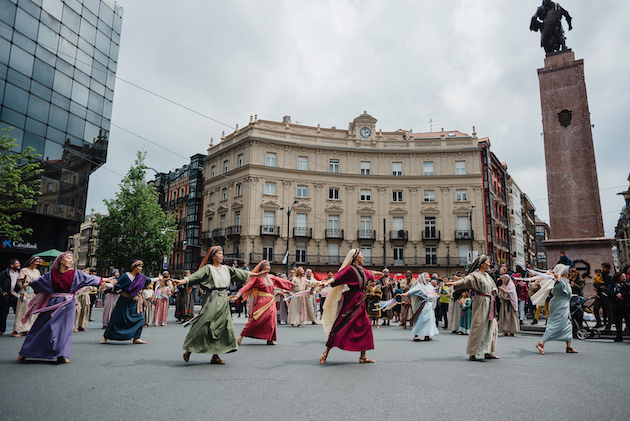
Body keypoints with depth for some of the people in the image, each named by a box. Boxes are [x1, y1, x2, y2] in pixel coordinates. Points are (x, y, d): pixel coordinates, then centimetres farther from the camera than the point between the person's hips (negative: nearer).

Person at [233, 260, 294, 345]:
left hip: (271, 302, 5)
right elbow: (248, 286, -11)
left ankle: (270, 340, 13)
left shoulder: (272, 277, 9)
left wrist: (292, 285, 26)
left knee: (271, 321, 2)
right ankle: (241, 336, 3)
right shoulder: (258, 278, -6)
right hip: (261, 302, -5)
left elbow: (282, 282, 20)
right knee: (255, 320, -8)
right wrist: (238, 294, -19)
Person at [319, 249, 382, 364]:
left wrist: (378, 273, 56)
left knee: (364, 327, 8)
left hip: (360, 303, 9)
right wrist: (327, 282, -45)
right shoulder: (349, 268, -11)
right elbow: (338, 276, -27)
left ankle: (363, 356, 16)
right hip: (351, 302, -9)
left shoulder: (360, 269, 14)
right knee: (341, 327, -10)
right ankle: (326, 353, -2)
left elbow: (368, 273, 37)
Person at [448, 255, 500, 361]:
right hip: (480, 303, -9)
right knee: (478, 327, -8)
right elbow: (466, 279, -29)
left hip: (489, 304, 9)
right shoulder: (476, 275, -10)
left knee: (490, 327, 9)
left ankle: (487, 352, 18)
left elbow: (493, 287, 33)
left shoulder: (487, 275, 16)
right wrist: (454, 283, -45)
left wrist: (493, 293, 16)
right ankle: (472, 353, -2)